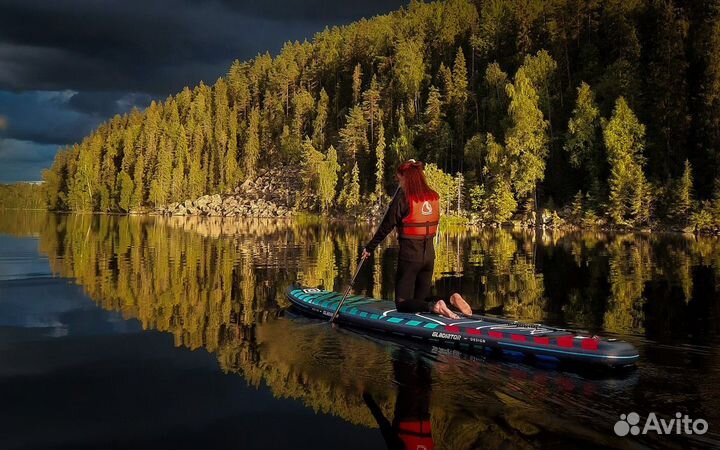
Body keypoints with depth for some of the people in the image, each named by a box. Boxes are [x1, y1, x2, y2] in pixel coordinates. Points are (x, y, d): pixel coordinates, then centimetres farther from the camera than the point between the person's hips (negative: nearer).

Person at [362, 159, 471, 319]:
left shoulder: (403, 197, -13)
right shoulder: (434, 197, 4)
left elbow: (386, 227, -9)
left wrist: (369, 248, 1)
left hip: (409, 254, -6)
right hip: (429, 254, 6)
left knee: (402, 303, 3)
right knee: (421, 299, 18)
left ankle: (434, 306, -23)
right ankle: (451, 299, -8)